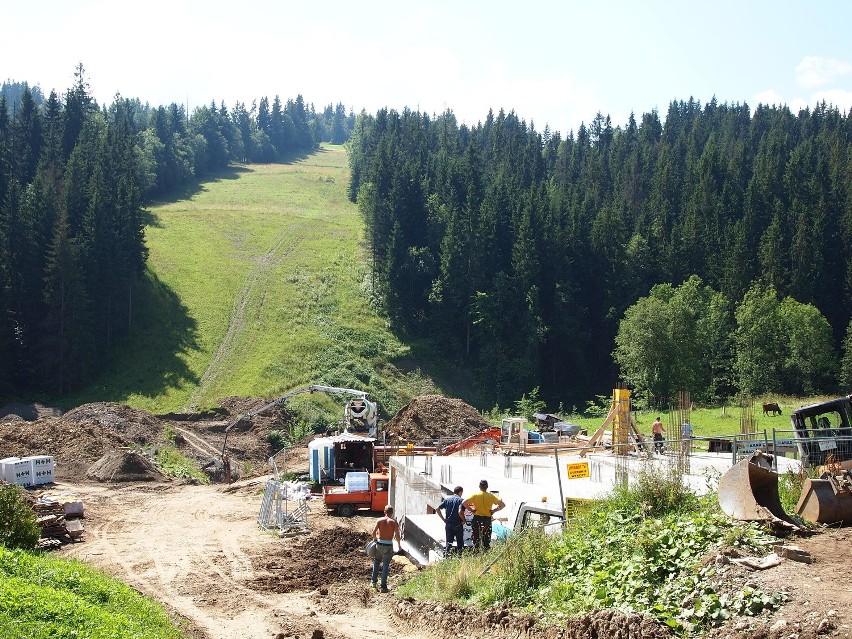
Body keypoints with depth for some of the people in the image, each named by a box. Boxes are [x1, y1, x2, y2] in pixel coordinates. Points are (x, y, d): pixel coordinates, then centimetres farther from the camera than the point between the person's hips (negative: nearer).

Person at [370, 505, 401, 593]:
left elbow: (374, 532, -7)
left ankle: (374, 581, 25)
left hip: (379, 544, 2)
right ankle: (383, 586, 3)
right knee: (386, 565, 4)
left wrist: (375, 539, 12)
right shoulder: (393, 522, -6)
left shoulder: (380, 520, -1)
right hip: (389, 545, -2)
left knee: (376, 562, 24)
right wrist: (399, 544, 4)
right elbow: (397, 535, -10)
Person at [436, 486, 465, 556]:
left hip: (448, 524, 4)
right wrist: (463, 520, -7)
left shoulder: (447, 499, 7)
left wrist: (443, 519, 6)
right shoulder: (461, 500, -8)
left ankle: (447, 552, -2)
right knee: (460, 542, 8)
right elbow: (460, 512, -22)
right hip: (458, 524, -4)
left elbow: (437, 509, 2)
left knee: (449, 541, 9)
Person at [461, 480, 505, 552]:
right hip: (487, 519, 1)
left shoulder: (475, 495, -3)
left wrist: (471, 509, -1)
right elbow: (503, 505, -2)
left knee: (476, 540, 6)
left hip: (477, 519, 0)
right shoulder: (491, 496, 0)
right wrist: (494, 510, 2)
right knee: (486, 541, 7)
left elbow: (464, 503, -11)